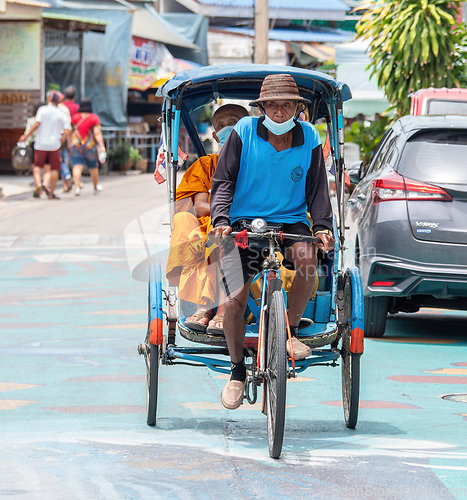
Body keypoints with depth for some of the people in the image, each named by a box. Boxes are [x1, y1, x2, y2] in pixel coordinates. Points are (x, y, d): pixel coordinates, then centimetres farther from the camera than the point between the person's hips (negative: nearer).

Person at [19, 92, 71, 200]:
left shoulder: (43, 110, -3)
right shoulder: (62, 115, 2)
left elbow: (37, 124, -12)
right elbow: (67, 131, -6)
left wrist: (26, 136, -5)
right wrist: (60, 142, 5)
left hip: (41, 144, -1)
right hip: (54, 144, 1)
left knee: (37, 166, 10)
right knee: (54, 169, 8)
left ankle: (38, 183, -16)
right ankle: (51, 193, 3)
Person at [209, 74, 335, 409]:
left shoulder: (309, 139, 2)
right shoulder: (244, 132, -4)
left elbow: (318, 190, 6)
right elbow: (223, 181, -4)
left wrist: (323, 226, -11)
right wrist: (221, 220, -19)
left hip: (291, 221, 1)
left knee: (307, 256, -34)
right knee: (235, 299, -17)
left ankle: (291, 331, -11)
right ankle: (237, 371, 7)